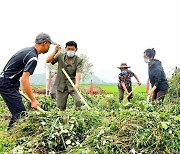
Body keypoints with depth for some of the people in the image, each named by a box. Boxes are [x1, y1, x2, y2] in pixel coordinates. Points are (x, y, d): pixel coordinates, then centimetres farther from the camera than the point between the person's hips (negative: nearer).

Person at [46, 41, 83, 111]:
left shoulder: (78, 60, -4)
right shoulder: (60, 56, 2)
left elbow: (78, 73, -19)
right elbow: (47, 60, -8)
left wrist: (76, 84, -35)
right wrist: (55, 51, -19)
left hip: (73, 85, -1)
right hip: (61, 86, 2)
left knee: (79, 102, -24)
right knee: (60, 108, 3)